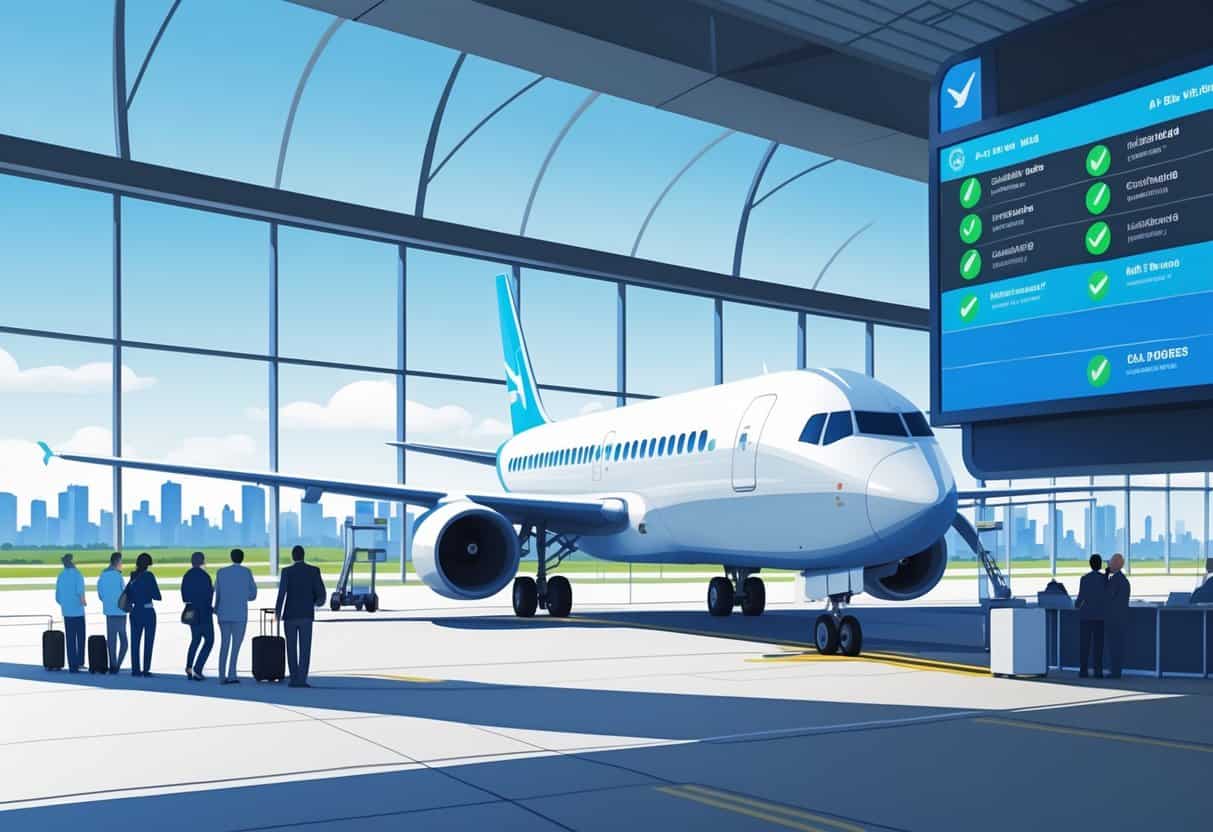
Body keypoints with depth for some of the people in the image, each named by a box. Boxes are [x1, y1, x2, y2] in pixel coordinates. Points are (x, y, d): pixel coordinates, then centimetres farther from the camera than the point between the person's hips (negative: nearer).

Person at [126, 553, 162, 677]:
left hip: (135, 612, 5)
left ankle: (135, 669, 13)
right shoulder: (149, 576, -10)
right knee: (148, 641, 2)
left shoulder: (133, 576, 5)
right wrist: (156, 589, 8)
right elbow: (157, 596, -12)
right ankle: (146, 670, -1)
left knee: (135, 640, 11)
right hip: (148, 612, -5)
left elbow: (127, 596, 9)